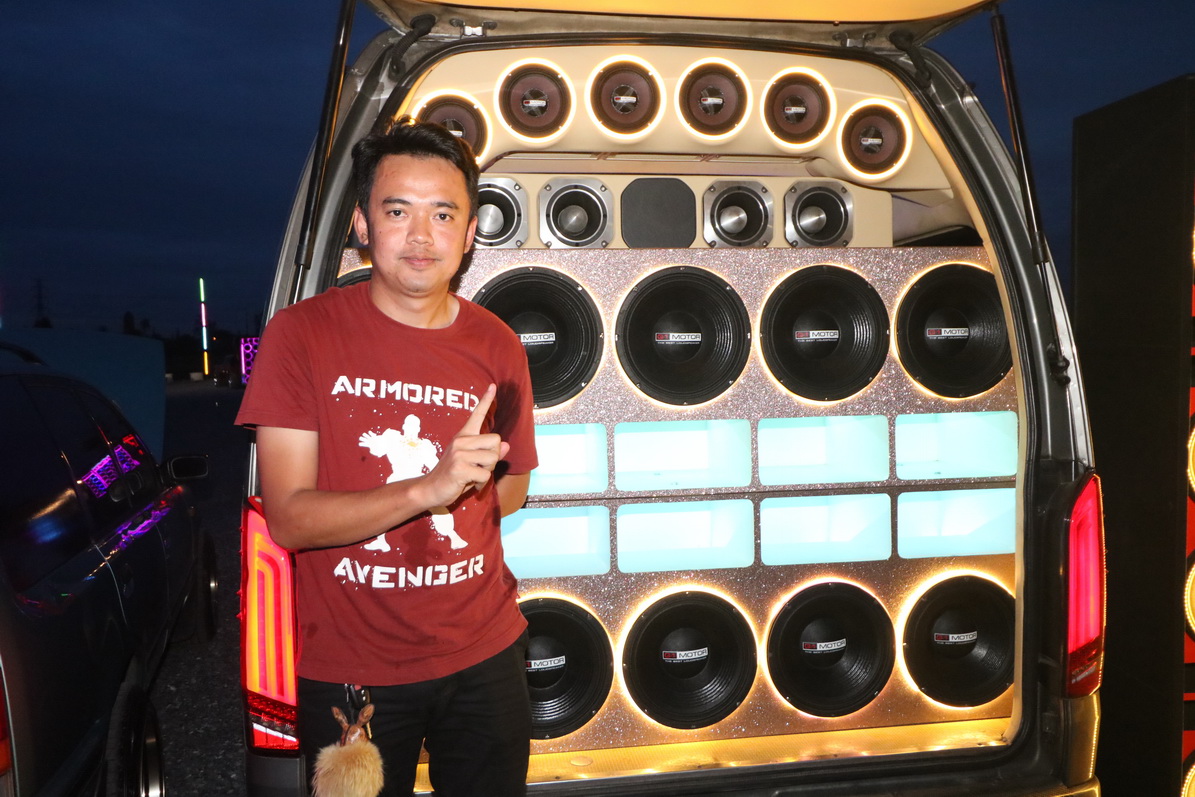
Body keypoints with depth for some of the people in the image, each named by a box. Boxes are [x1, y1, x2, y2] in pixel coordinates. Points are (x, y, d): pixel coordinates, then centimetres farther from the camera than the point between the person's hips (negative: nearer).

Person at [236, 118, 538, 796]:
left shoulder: (498, 347, -1)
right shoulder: (303, 333, -11)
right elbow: (288, 518, -17)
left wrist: (472, 484, -5)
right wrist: (427, 488, -28)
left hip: (484, 656, 3)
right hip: (350, 669, -2)